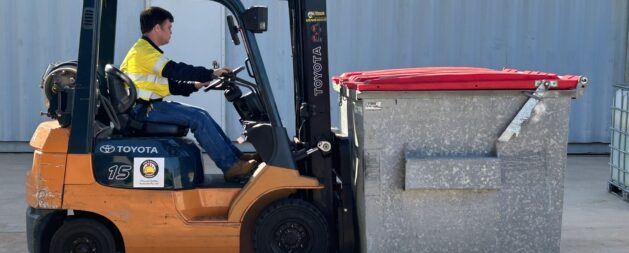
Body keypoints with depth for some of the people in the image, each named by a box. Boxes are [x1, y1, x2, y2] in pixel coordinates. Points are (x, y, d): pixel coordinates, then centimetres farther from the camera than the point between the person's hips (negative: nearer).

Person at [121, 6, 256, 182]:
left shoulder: (147, 50, 20)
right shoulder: (143, 51, -14)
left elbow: (168, 83, 19)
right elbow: (176, 70, -21)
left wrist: (194, 86, 7)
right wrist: (211, 74, -17)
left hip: (151, 105, 10)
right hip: (145, 109, -10)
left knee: (201, 115, 4)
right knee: (198, 118, -19)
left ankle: (237, 157, 4)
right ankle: (231, 167, -18)